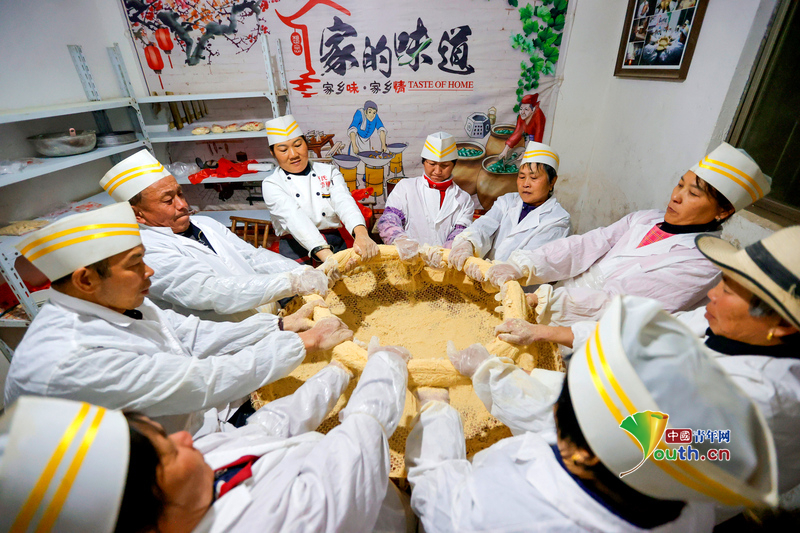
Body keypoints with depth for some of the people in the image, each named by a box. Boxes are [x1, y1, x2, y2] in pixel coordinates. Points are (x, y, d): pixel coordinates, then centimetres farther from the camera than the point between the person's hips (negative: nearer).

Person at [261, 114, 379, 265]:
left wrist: (361, 233, -31)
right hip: (297, 252, -1)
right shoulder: (271, 184, 3)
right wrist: (326, 255, -33)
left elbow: (344, 202, -9)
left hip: (337, 246, 2)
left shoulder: (329, 172, 10)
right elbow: (294, 218, -16)